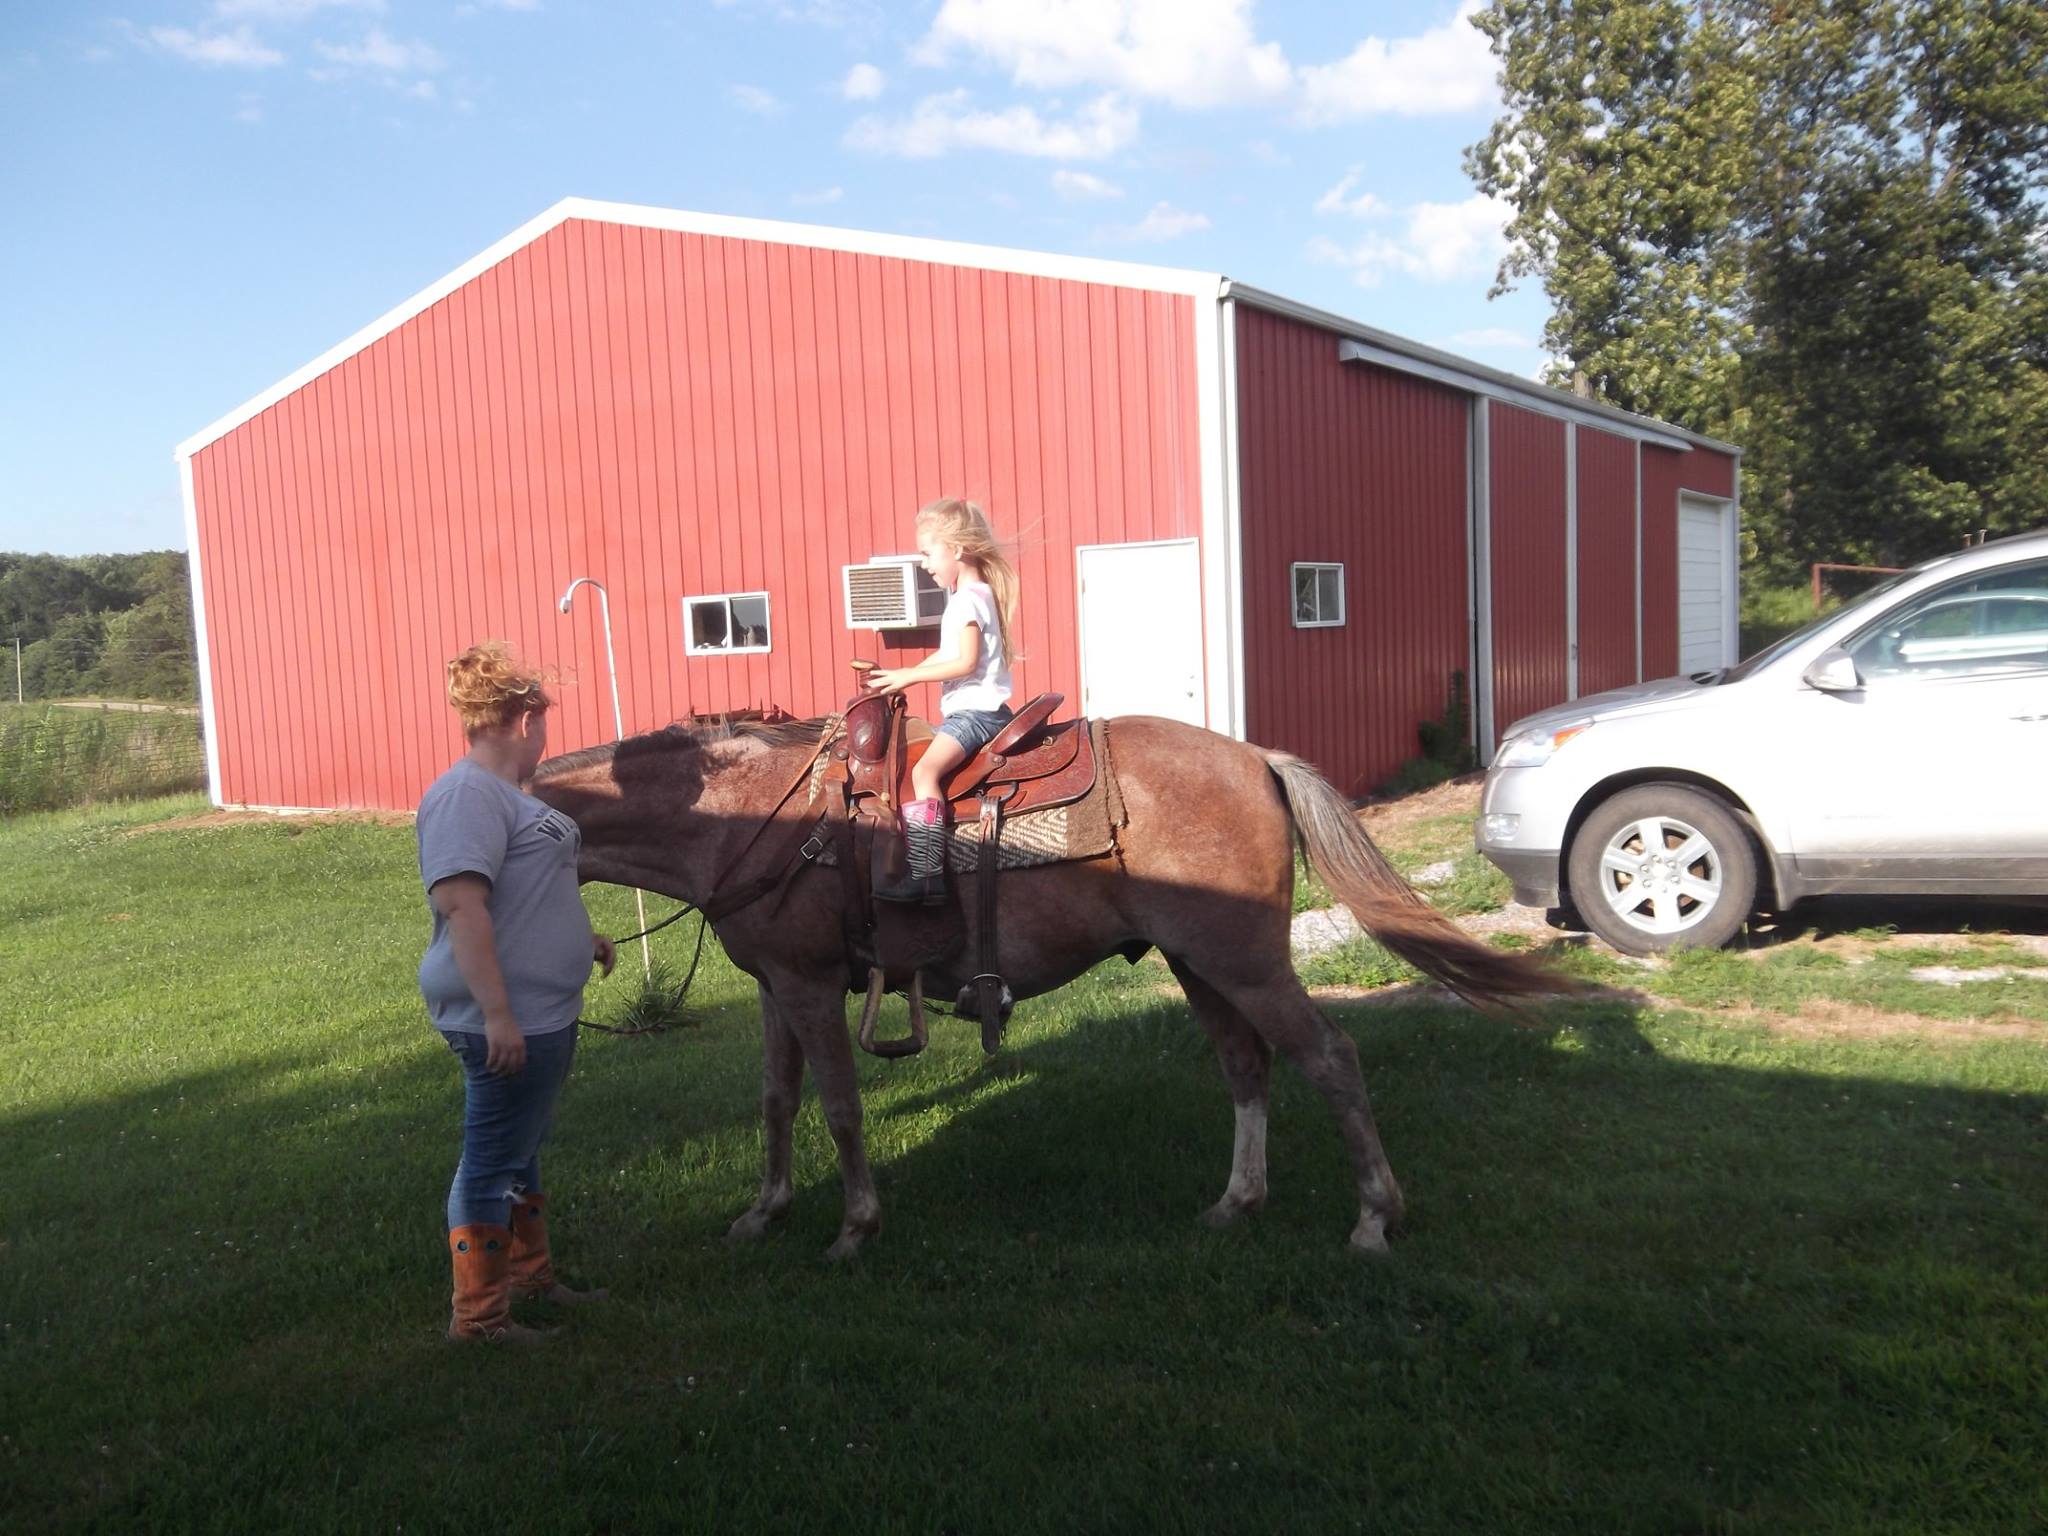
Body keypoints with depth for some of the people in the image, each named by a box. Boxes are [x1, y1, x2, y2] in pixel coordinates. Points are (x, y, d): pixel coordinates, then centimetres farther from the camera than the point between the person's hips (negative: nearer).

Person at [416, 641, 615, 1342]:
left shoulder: (501, 793, 13)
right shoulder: (467, 794, -19)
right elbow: (461, 904, -28)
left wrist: (580, 939, 37)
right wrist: (497, 1014, -31)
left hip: (543, 1012, 11)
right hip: (506, 1019, -11)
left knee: (521, 1151, 23)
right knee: (493, 1165, 2)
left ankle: (531, 1276, 39)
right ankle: (478, 1317, 15)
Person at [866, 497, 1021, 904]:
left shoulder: (968, 599, -14)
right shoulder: (971, 595, 18)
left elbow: (966, 661, -22)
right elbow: (947, 653, 21)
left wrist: (910, 675, -17)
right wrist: (904, 674, 11)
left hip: (976, 710, -12)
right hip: (970, 709, 12)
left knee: (925, 770, -27)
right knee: (928, 769, 17)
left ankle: (926, 874, -35)